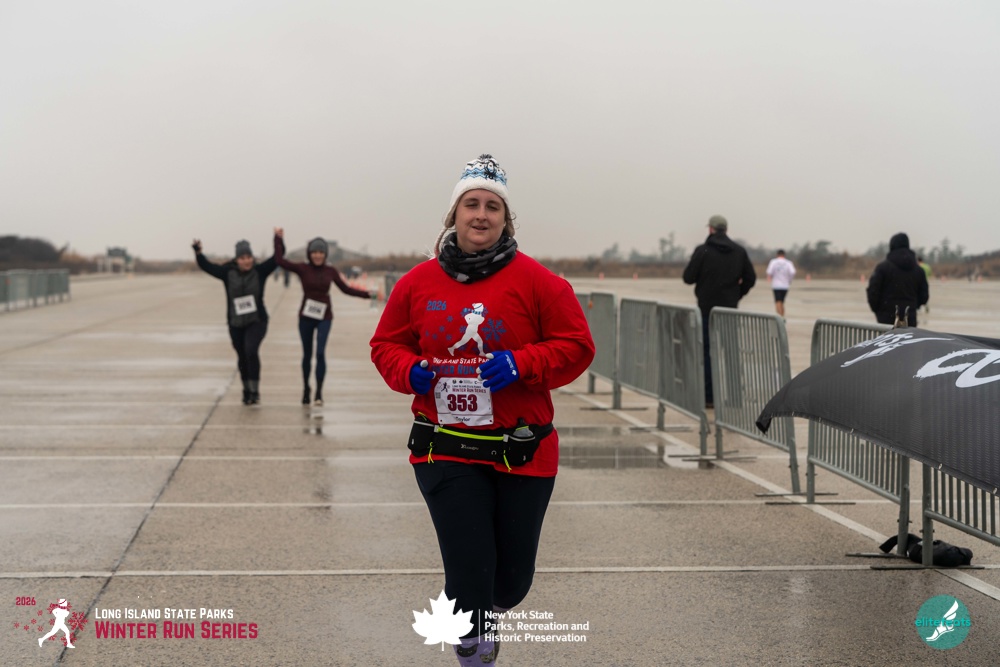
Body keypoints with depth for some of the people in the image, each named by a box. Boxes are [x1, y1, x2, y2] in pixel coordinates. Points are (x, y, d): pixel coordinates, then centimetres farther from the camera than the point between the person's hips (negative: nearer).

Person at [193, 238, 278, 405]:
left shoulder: (260, 271, -5)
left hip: (256, 321, -3)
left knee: (251, 350, -24)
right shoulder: (228, 272, -2)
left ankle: (255, 391, -15)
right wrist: (198, 252, -19)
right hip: (236, 324, 3)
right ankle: (247, 391, 33)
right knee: (242, 358, 12)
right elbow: (206, 266, -4)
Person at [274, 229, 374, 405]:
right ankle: (306, 389, 28)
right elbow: (280, 261, -15)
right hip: (306, 317, 0)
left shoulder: (331, 271, 1)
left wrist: (367, 294, 7)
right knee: (307, 354, 9)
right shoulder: (302, 268, -5)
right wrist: (278, 239, -13)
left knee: (320, 353, -14)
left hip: (324, 317, 0)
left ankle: (319, 393, -11)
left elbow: (346, 288, 11)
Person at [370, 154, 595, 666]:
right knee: (469, 569, -5)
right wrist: (410, 371, -8)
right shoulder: (418, 283, 3)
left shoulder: (534, 281, -4)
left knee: (512, 579, 11)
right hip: (445, 447, 0)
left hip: (522, 450, 0)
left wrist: (521, 364, -17)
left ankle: (476, 619, 45)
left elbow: (576, 346, -2)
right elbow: (386, 344, 14)